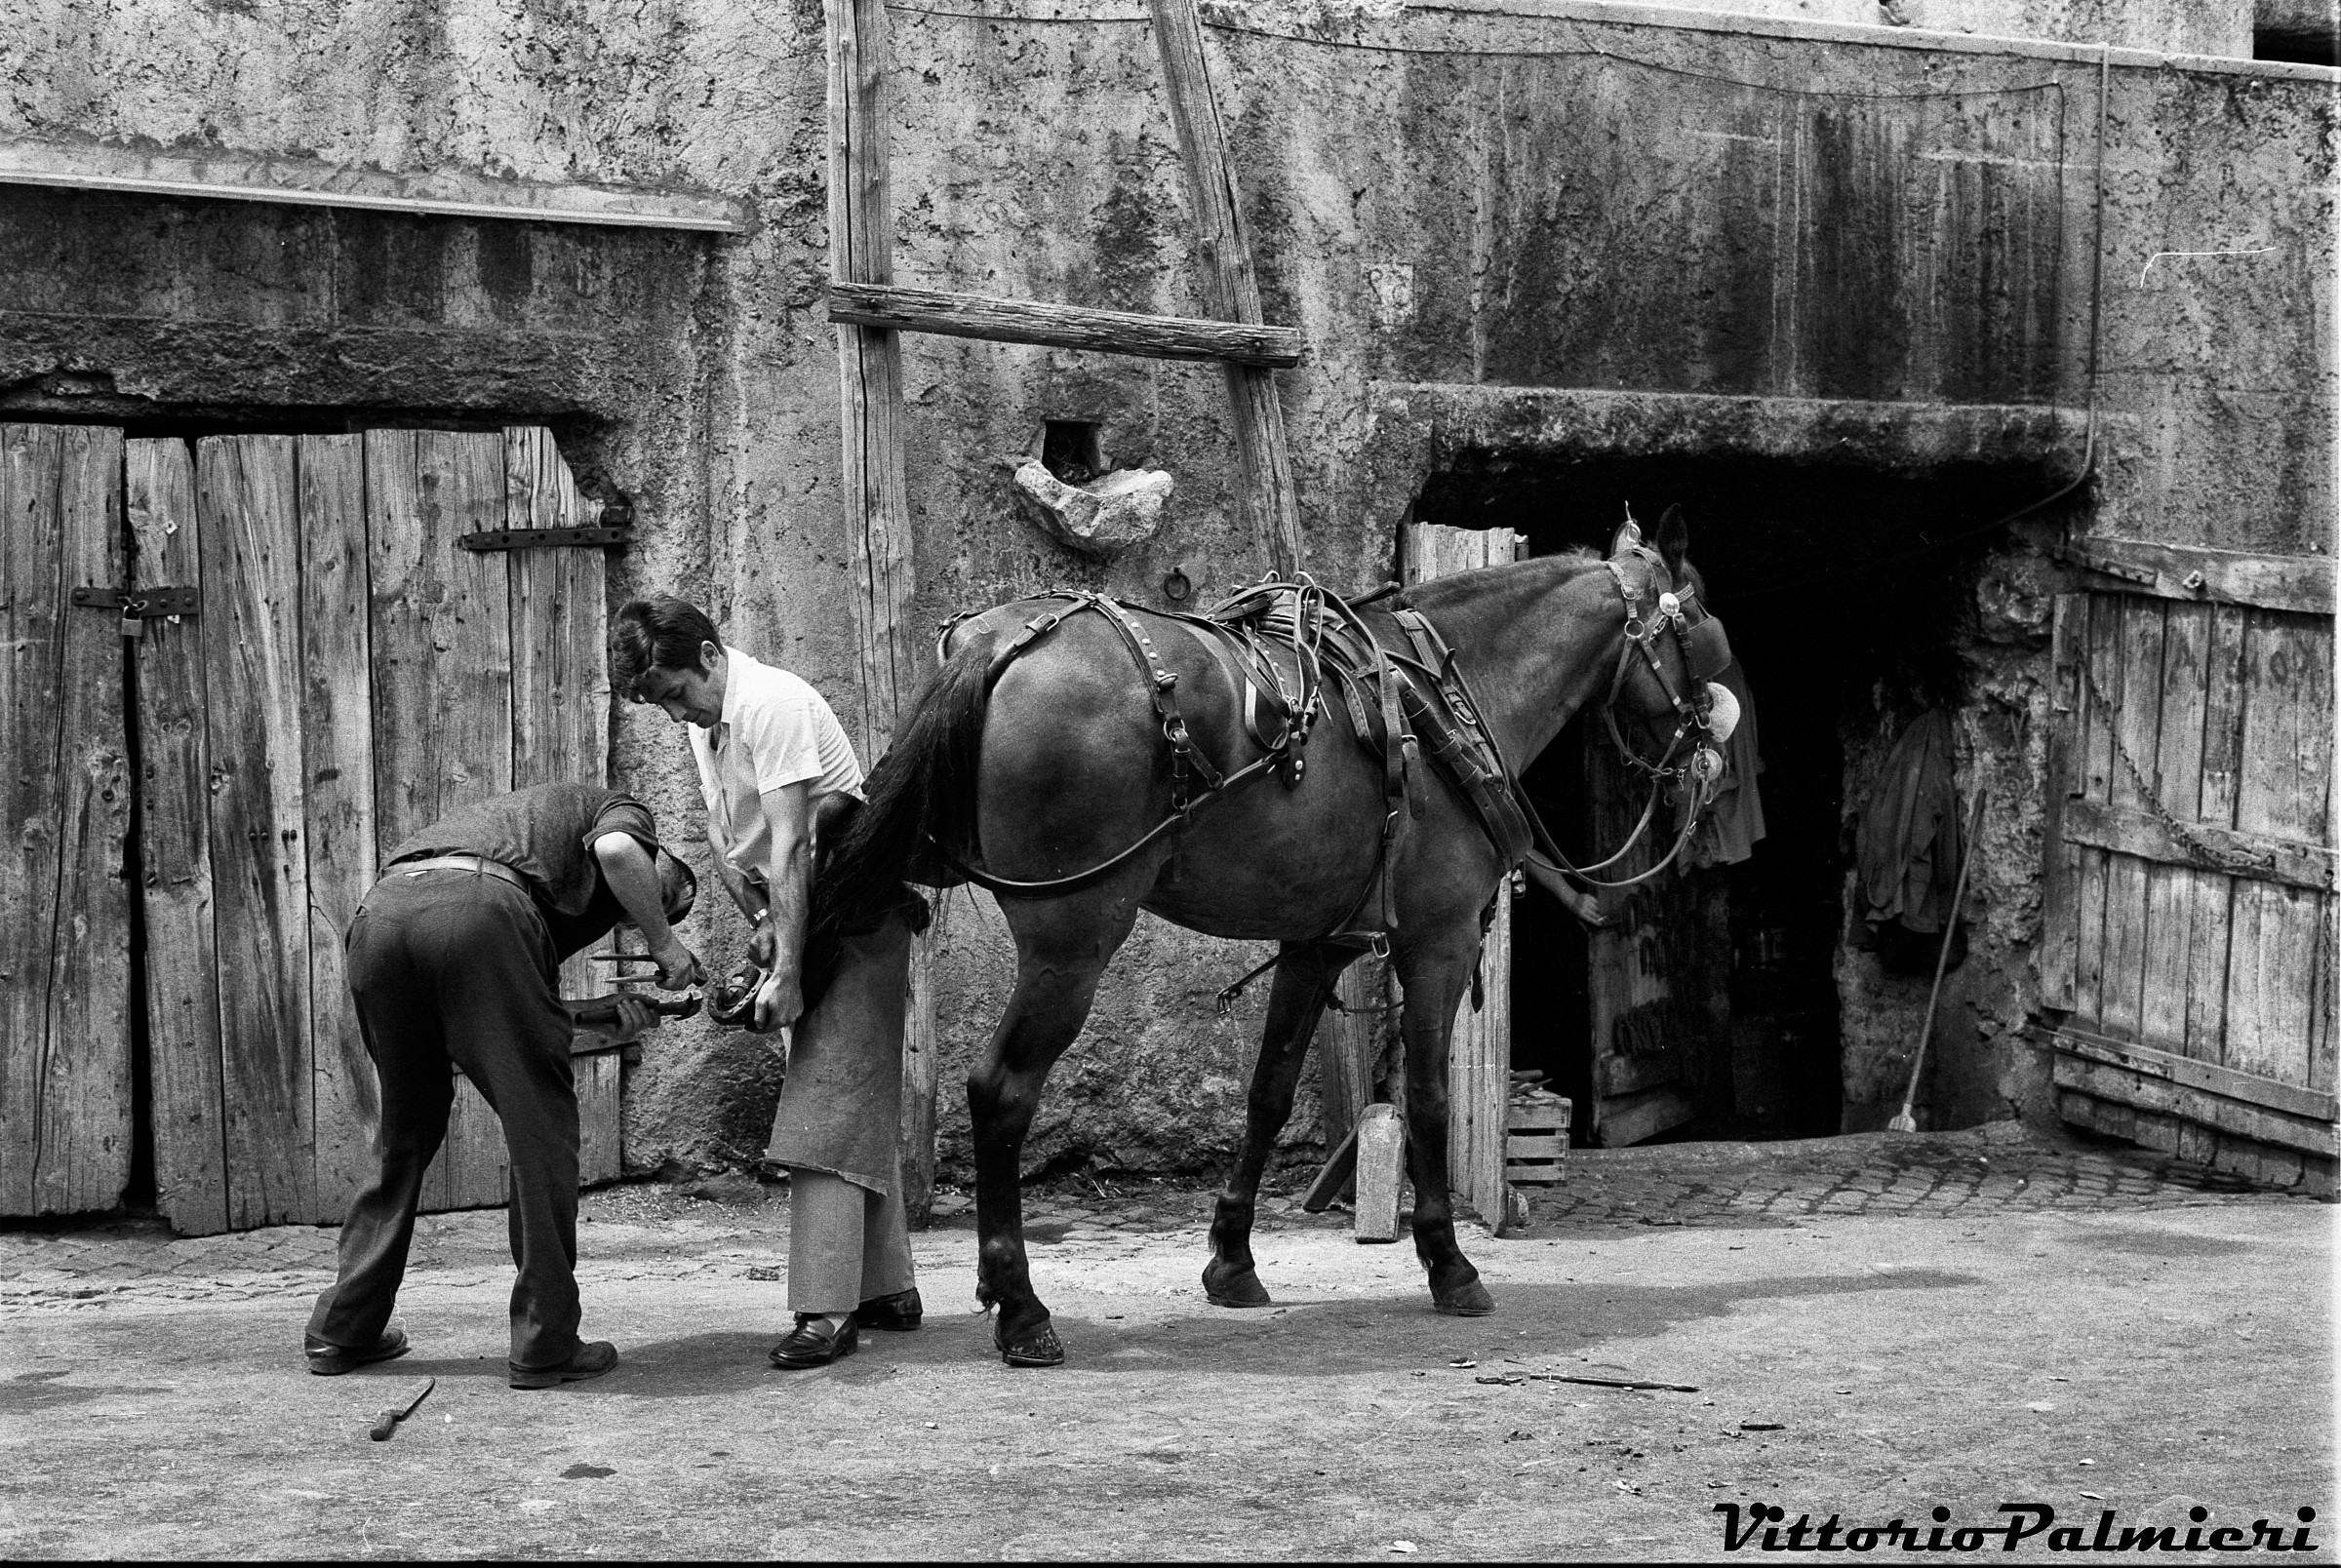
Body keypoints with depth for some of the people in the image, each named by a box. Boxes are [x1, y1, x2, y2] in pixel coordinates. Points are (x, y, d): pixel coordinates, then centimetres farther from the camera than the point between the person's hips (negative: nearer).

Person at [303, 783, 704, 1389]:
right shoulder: (626, 812, 26)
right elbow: (615, 849, -4)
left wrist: (613, 1016, 23)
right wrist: (666, 944, 10)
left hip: (377, 916, 7)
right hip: (476, 907, -7)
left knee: (406, 1137, 22)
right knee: (541, 1132, 4)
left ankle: (343, 1331, 26)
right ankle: (545, 1345, 4)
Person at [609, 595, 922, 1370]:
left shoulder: (771, 703, -21)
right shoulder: (701, 721, 8)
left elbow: (789, 849, -25)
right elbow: (724, 843, 10)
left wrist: (786, 972, -26)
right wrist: (759, 924, -7)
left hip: (855, 917, -9)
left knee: (828, 1107, -16)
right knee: (860, 1106, 13)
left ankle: (828, 1310, -19)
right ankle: (887, 1289, 20)